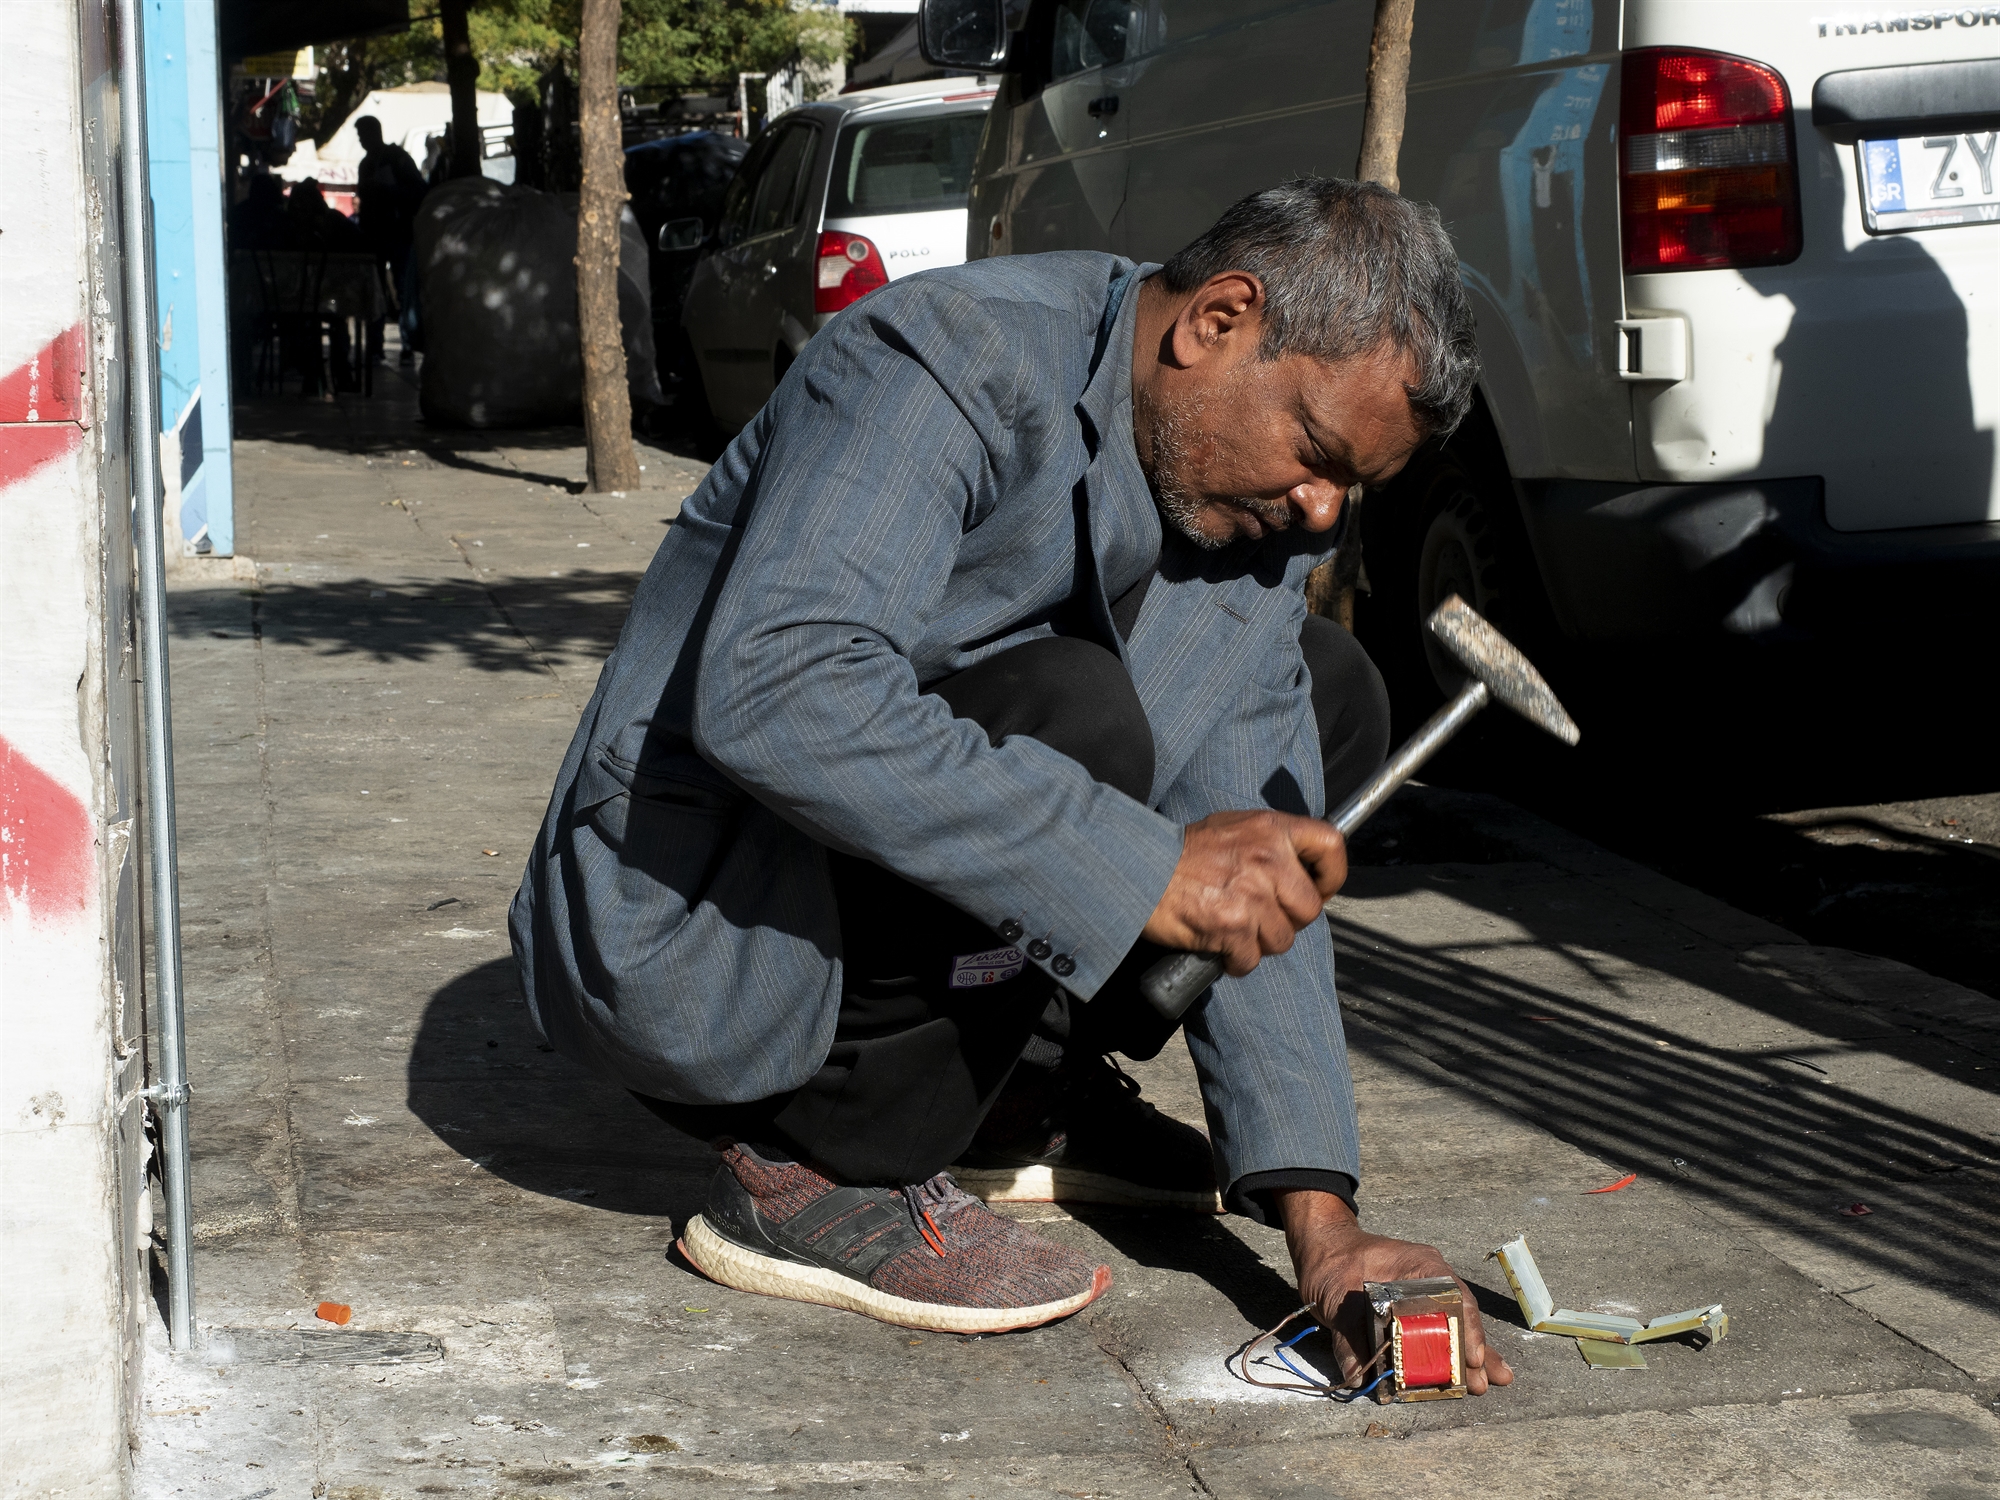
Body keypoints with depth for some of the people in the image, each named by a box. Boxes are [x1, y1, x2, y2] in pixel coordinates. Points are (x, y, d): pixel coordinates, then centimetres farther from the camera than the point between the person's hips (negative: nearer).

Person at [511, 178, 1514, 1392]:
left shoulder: (1252, 494, 0)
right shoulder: (951, 364, -24)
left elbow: (1261, 864, -4)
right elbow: (770, 691, -38)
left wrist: (1319, 1214, -13)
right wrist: (1142, 869, -39)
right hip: (682, 919, -8)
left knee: (1324, 696, 5)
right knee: (1070, 718, -32)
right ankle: (812, 1174, -16)